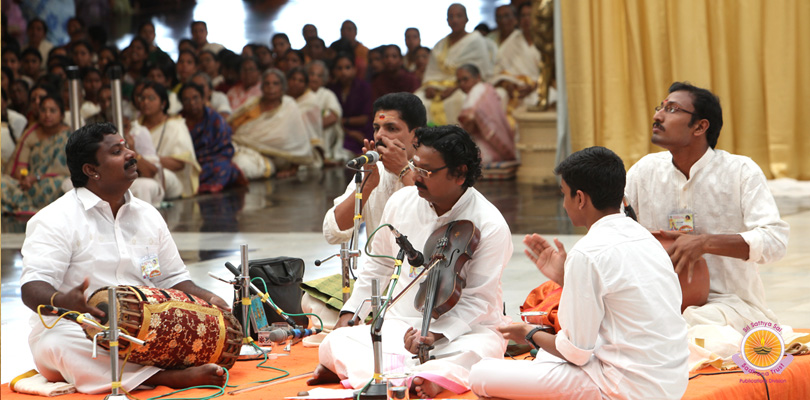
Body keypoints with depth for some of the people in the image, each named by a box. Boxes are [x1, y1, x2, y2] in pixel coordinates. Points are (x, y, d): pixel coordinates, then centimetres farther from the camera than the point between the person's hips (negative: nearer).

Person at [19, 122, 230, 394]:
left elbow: (173, 279, 22)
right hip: (76, 330, -5)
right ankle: (168, 376, -43)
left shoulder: (148, 216, 17)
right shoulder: (57, 219, -3)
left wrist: (206, 299, -1)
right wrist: (63, 301, -37)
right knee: (59, 343, -40)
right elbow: (32, 288, -13)